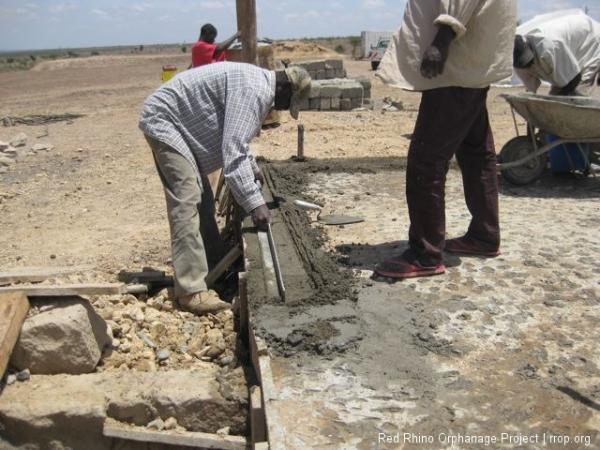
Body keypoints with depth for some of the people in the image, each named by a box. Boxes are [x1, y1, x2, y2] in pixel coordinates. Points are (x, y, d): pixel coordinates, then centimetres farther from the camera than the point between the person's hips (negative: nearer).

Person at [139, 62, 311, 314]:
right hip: (164, 120, -11)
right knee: (187, 201, -20)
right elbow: (233, 151, -32)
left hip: (180, 123, 11)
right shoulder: (253, 90, -23)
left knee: (203, 199, 13)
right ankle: (192, 291, -21)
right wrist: (254, 203, -33)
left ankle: (212, 269, 24)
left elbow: (235, 139, 27)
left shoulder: (258, 84, 11)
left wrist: (252, 167, 26)